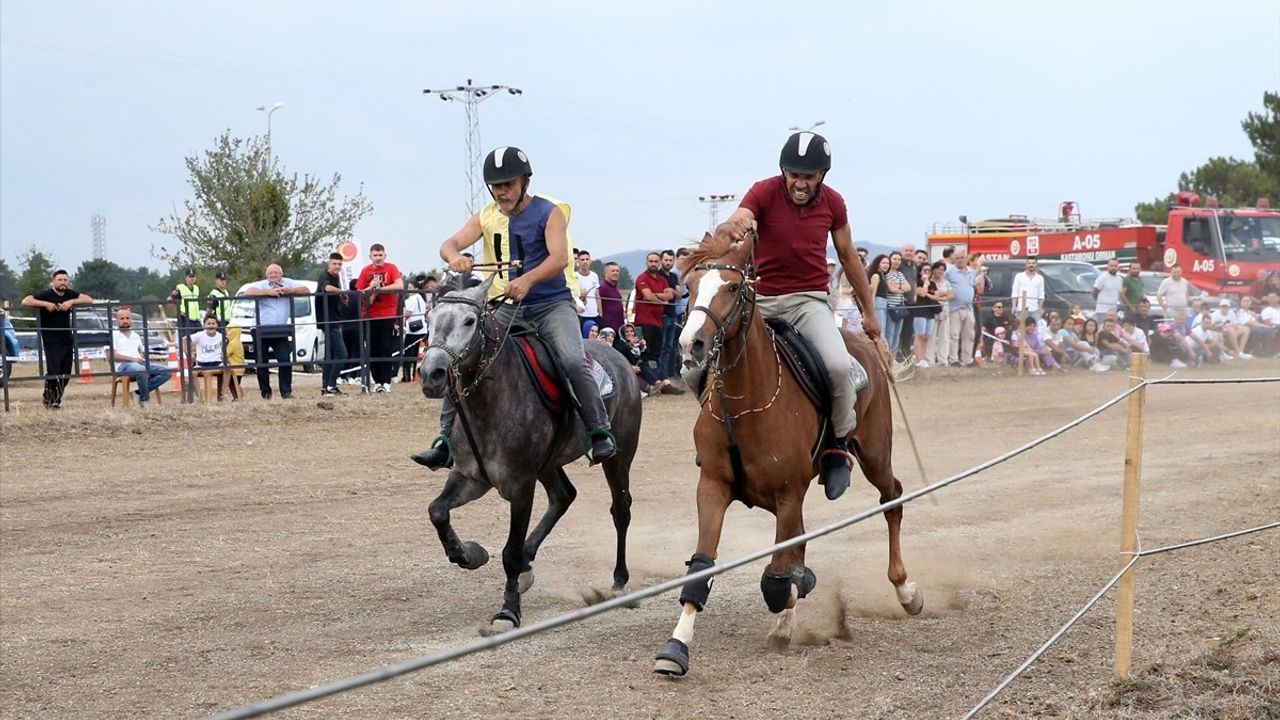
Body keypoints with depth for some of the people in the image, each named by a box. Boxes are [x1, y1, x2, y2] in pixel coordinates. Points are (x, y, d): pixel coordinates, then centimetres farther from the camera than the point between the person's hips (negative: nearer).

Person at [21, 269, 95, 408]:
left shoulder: (69, 294, 9)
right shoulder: (46, 294, -7)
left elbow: (89, 299, 2)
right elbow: (25, 301, -17)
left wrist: (71, 302, -12)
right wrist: (46, 304, -22)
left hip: (67, 340, 5)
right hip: (51, 342, -5)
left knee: (65, 374, 4)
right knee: (53, 372, -12)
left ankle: (56, 400, 16)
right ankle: (48, 402, 1)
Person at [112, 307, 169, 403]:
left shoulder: (136, 336, 27)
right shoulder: (113, 335, 6)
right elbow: (112, 356, -6)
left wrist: (145, 359, 5)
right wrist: (132, 359, -13)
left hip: (140, 363, 7)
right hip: (123, 365, -7)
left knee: (166, 372, -16)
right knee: (142, 371, -40)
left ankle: (140, 392, -19)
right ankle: (145, 399, -25)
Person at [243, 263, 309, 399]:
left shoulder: (288, 284, 7)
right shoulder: (261, 285, 2)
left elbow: (305, 290, 0)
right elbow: (248, 291, -16)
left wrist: (289, 291, -16)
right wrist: (269, 292, -20)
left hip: (280, 331, 1)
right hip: (261, 331, -1)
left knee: (285, 361, -8)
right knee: (261, 363, 4)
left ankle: (286, 392, -4)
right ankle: (265, 392, 13)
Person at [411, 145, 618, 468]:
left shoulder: (549, 213, -7)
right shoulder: (487, 217, 6)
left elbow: (559, 258, -22)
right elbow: (450, 243, -6)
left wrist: (527, 280, -41)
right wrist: (454, 256, -33)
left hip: (552, 304, -5)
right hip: (507, 308, 5)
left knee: (574, 362, -28)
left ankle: (601, 432, -14)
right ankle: (445, 441, 0)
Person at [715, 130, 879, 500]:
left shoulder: (832, 203, 1)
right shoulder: (764, 192, -8)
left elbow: (848, 258, 14)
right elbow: (726, 230, -24)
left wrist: (868, 312, 18)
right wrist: (730, 228, -50)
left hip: (809, 300, 0)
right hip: (760, 299, 0)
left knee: (838, 365, -29)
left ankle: (839, 445, -4)